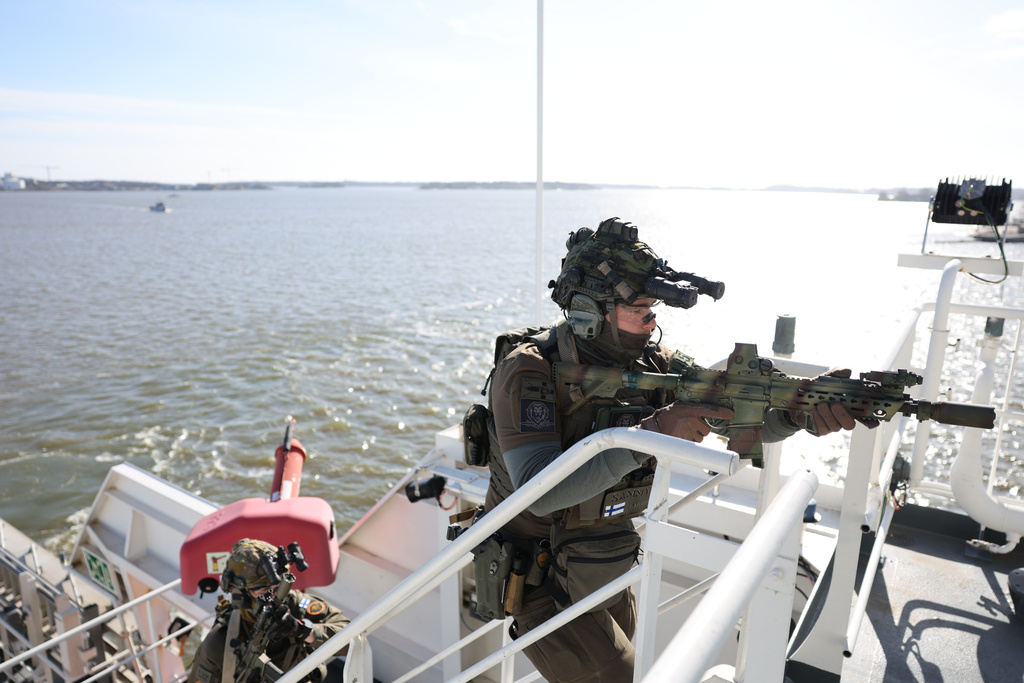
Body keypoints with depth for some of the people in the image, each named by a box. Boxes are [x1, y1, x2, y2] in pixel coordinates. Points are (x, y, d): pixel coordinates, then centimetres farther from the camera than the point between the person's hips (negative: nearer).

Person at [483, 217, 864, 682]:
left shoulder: (649, 363, -7)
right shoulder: (529, 371, -26)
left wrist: (800, 412, -31)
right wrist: (651, 433, -40)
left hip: (609, 574, 7)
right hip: (544, 583, -6)